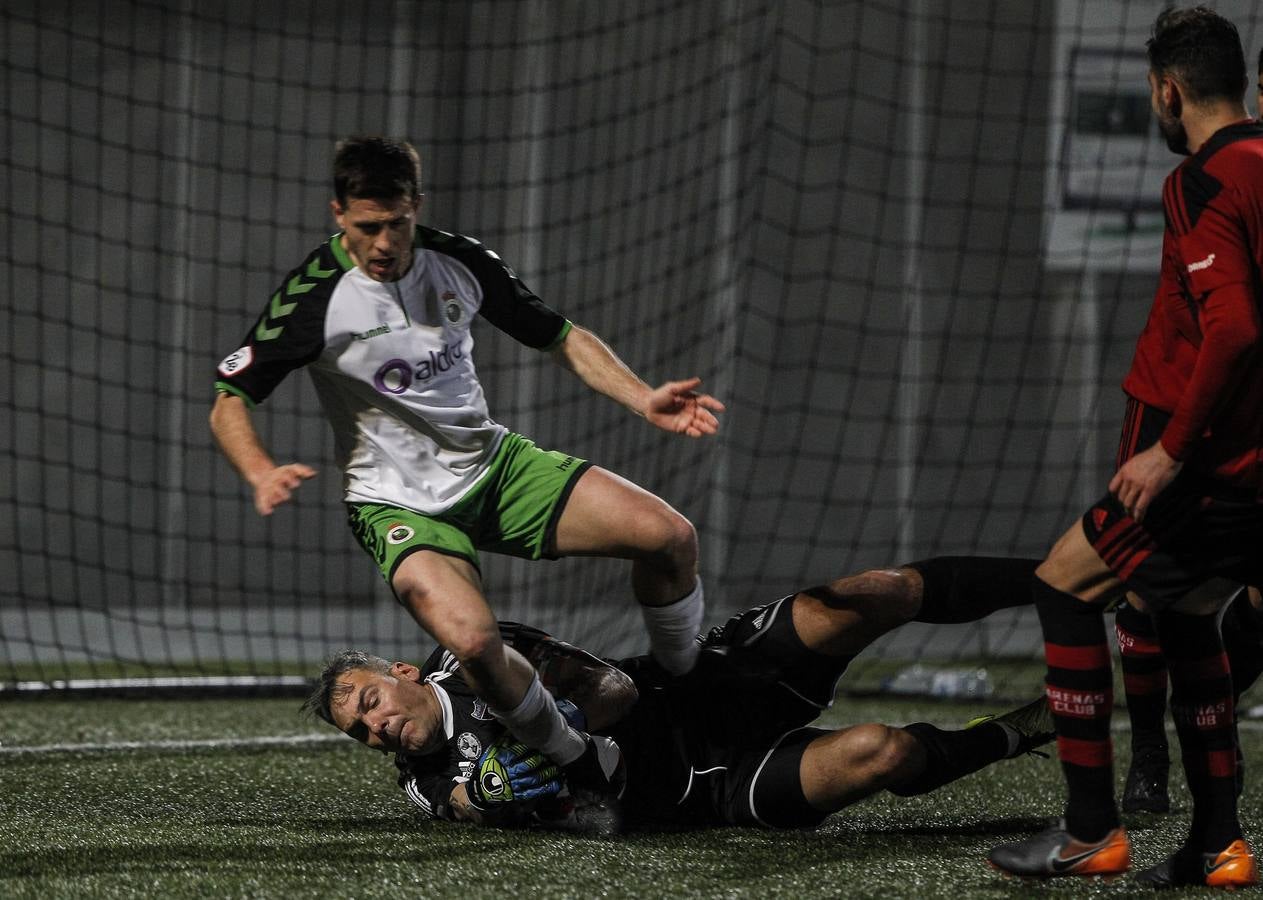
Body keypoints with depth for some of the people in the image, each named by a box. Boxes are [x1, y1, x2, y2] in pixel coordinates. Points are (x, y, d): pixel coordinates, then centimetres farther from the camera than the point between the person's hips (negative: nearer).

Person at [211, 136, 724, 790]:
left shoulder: (459, 262, -2)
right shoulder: (316, 296, -15)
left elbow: (561, 337, 9)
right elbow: (229, 401, -10)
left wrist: (644, 400, -6)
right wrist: (262, 475, -31)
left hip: (492, 462, 5)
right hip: (398, 503, -5)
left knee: (669, 535, -13)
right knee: (474, 641, -35)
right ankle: (582, 765, -11)